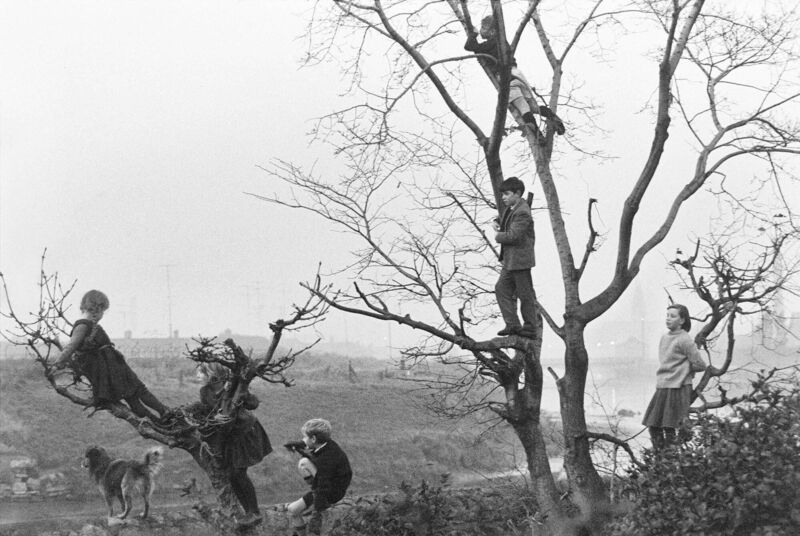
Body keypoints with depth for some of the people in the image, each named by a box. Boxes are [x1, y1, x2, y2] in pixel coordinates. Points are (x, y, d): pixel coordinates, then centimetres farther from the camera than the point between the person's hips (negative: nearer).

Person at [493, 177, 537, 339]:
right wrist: (497, 223, 6)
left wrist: (498, 236, -9)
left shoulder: (522, 213, -19)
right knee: (502, 288, 8)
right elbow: (505, 222, 29)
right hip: (510, 259, 10)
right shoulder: (511, 208, 11)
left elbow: (513, 235, -27)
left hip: (519, 259, -10)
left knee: (525, 294, 1)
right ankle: (512, 324, 11)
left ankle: (530, 328, 11)